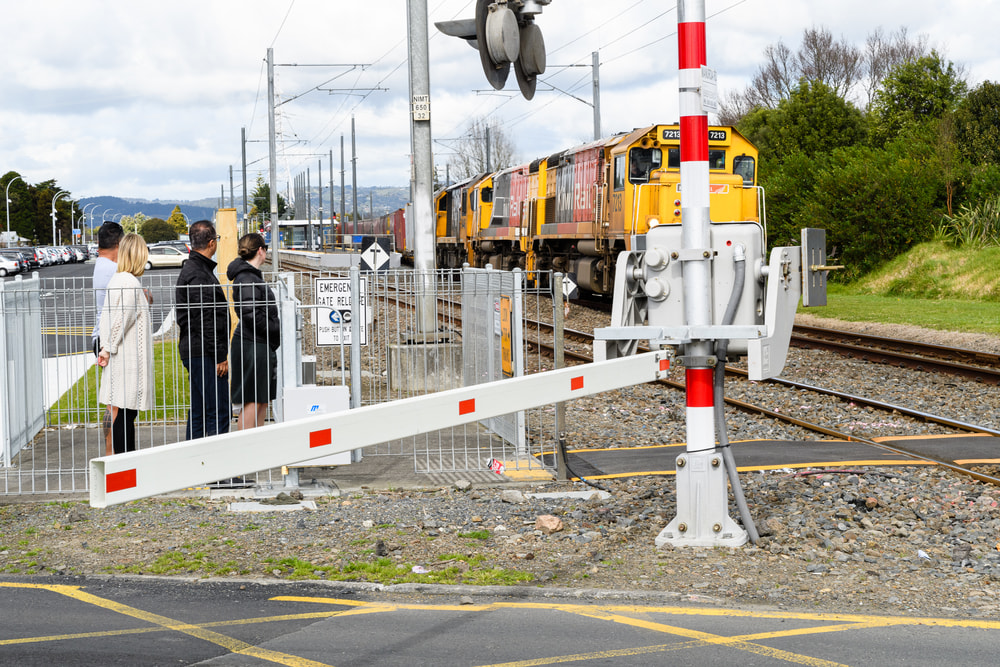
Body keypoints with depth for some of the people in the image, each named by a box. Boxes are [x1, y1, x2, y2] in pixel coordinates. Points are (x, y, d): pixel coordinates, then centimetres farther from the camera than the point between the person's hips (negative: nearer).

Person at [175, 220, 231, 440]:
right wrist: (219, 356, -18)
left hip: (194, 351, 11)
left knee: (199, 412, 13)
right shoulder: (197, 275, -16)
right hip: (204, 353, -11)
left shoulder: (191, 269, 18)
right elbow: (206, 320, -20)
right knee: (219, 412, -11)